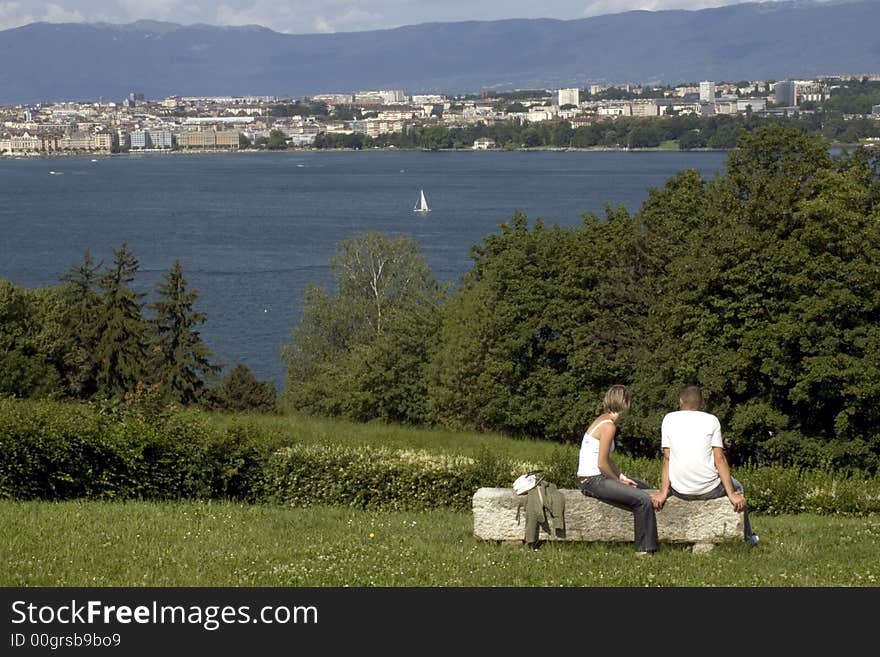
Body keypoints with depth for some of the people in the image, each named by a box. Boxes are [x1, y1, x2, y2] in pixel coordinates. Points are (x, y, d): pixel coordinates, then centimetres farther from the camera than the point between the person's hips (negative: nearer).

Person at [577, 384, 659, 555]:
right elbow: (602, 464, -21)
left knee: (645, 487, 20)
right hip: (593, 481, -11)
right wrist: (618, 481, -7)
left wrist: (621, 477, 8)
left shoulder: (602, 420, 12)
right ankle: (644, 549, -10)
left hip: (598, 477, 11)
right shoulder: (609, 426, -18)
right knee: (644, 500, -19)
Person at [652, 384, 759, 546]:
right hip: (709, 489, -2)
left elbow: (667, 458, 2)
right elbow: (719, 459, -3)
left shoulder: (669, 419, 7)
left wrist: (663, 492, 0)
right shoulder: (711, 420, 2)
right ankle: (748, 537, 36)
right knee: (736, 487, 29)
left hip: (680, 490, 2)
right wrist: (731, 494, -2)